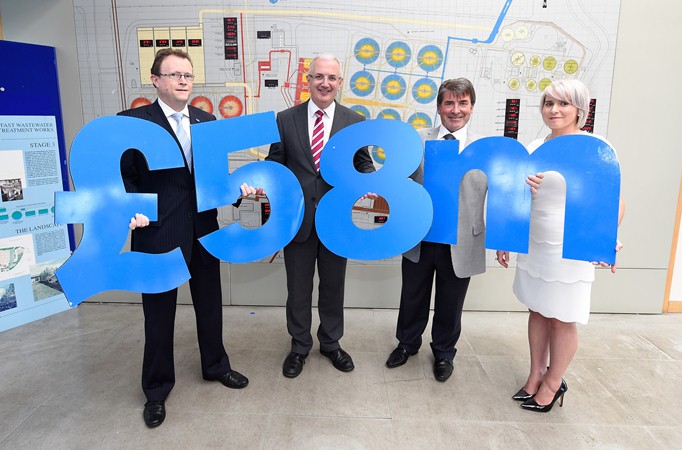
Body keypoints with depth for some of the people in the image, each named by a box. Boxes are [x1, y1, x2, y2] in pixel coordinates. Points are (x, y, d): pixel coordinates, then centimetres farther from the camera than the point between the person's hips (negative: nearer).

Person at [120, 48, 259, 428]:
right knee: (159, 313, 11)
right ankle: (157, 388, 32)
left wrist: (237, 185, -8)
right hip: (158, 234, -4)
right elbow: (123, 177, -5)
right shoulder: (132, 121, -6)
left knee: (210, 303, 18)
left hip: (204, 229, 4)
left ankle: (216, 365, 42)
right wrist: (133, 210, -21)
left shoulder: (207, 121, 7)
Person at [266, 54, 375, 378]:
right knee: (298, 288, 14)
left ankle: (331, 343, 40)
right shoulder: (285, 119, 0)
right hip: (297, 218, 0)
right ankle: (299, 346, 37)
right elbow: (276, 162, 4)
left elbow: (363, 162, 7)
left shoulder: (354, 122, 1)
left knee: (333, 286, 17)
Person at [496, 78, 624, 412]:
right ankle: (535, 376, 32)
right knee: (537, 311, 15)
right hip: (533, 247, 5)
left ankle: (553, 384, 28)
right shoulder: (534, 147, 7)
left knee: (562, 319, 7)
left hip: (569, 251, -5)